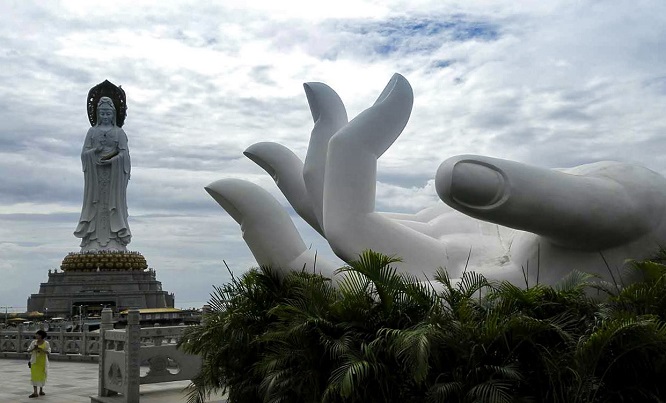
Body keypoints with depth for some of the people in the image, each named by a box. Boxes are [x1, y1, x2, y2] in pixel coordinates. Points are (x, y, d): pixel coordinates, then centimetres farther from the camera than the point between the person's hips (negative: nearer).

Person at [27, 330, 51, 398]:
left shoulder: (46, 343, -6)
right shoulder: (33, 342, 0)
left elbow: (48, 352, -13)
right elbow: (28, 351, 2)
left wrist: (40, 349, -25)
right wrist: (33, 349, -18)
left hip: (43, 362, -1)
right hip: (35, 362, 1)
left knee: (42, 376, 8)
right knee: (34, 376, -5)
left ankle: (41, 390, 25)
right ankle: (35, 392, -5)